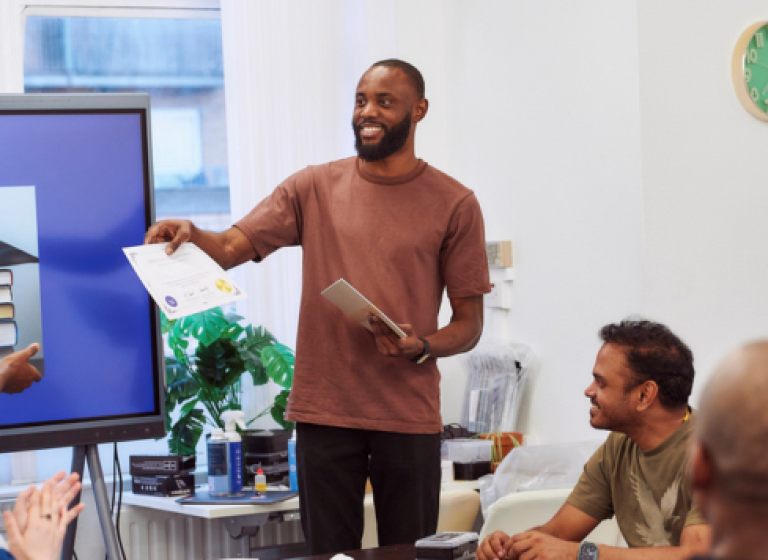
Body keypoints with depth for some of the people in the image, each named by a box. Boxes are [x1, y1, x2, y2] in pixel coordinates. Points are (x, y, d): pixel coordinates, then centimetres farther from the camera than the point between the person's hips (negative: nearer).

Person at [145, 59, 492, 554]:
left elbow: (470, 323, 4)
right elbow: (232, 247, -1)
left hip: (409, 415, -1)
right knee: (330, 555, 6)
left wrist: (421, 346, -16)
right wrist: (192, 235, -22)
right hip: (324, 411, 1)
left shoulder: (454, 204, 3)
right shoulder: (314, 188, 8)